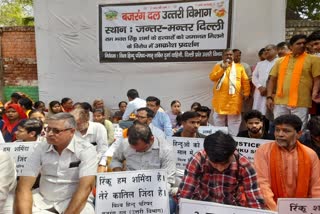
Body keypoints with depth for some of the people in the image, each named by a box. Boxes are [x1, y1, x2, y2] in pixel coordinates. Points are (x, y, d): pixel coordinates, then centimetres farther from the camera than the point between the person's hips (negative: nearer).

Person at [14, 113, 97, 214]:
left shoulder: (86, 150, -14)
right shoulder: (41, 148, -3)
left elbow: (85, 187, -23)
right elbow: (24, 185, -9)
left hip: (74, 201, -3)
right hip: (43, 199, 4)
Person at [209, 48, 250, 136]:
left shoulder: (239, 67, 9)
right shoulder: (218, 66, 8)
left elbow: (245, 81, 7)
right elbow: (212, 77, -7)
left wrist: (246, 93, -1)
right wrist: (223, 68, -12)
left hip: (234, 100, 0)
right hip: (220, 99, 0)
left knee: (234, 121, 5)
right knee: (219, 121, 8)